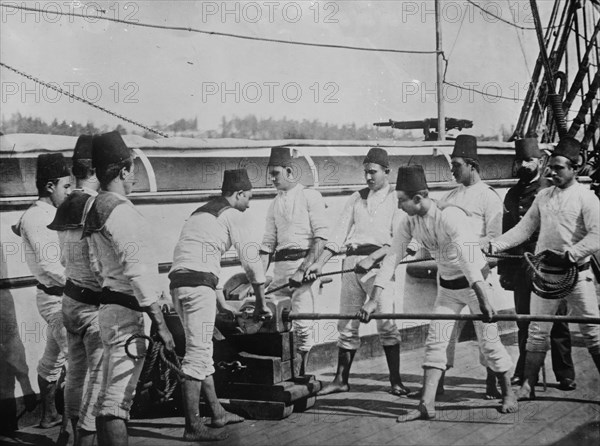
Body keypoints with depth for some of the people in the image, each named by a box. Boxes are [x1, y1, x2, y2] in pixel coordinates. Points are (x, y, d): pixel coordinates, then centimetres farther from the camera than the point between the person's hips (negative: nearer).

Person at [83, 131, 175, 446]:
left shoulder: (96, 209, 14)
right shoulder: (121, 210, -16)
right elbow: (137, 271, -21)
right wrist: (160, 323, -21)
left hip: (109, 305, 10)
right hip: (128, 310, -10)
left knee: (108, 399, 17)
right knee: (117, 401, -10)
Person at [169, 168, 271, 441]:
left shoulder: (200, 214, 28)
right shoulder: (233, 216, 2)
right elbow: (252, 262, 0)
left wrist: (221, 303, 38)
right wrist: (261, 303, 10)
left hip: (178, 283, 9)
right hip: (198, 286, -9)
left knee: (202, 350, 17)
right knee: (197, 353, -7)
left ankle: (218, 413, 27)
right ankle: (192, 427, -6)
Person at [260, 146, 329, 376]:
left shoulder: (310, 196, 0)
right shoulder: (275, 204, 19)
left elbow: (321, 238, -9)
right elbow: (268, 243, 18)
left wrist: (303, 269, -18)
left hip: (305, 262, -6)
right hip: (281, 265, 6)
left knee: (302, 322, -11)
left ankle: (300, 373, -3)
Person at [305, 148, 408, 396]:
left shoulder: (396, 198, 4)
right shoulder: (356, 199, 17)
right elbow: (338, 234, 14)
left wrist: (372, 258, -18)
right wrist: (320, 263, 4)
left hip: (379, 261, -5)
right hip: (352, 261, 5)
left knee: (386, 322, -12)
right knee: (346, 323, 5)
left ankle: (395, 381, -7)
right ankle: (341, 380, 12)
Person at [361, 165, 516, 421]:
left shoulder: (449, 216, -30)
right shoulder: (409, 223, -10)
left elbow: (468, 259, -40)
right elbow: (392, 257, -9)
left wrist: (483, 300, -48)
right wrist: (374, 300, -16)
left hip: (476, 281, -6)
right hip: (447, 285, 6)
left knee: (489, 341, -1)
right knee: (435, 341, 0)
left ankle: (508, 392, 20)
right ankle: (427, 405, 1)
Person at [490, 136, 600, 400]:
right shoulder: (543, 196, 10)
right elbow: (524, 229, 11)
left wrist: (568, 255, -21)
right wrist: (494, 246, 0)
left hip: (576, 272, -4)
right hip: (545, 272, 4)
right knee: (537, 331, 5)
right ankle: (527, 385, 10)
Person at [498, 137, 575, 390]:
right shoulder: (512, 195, 13)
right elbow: (507, 232, 16)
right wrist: (504, 269, 13)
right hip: (521, 269, 4)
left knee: (556, 322, 2)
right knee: (524, 323, 9)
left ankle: (565, 375, 10)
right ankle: (524, 373, 19)